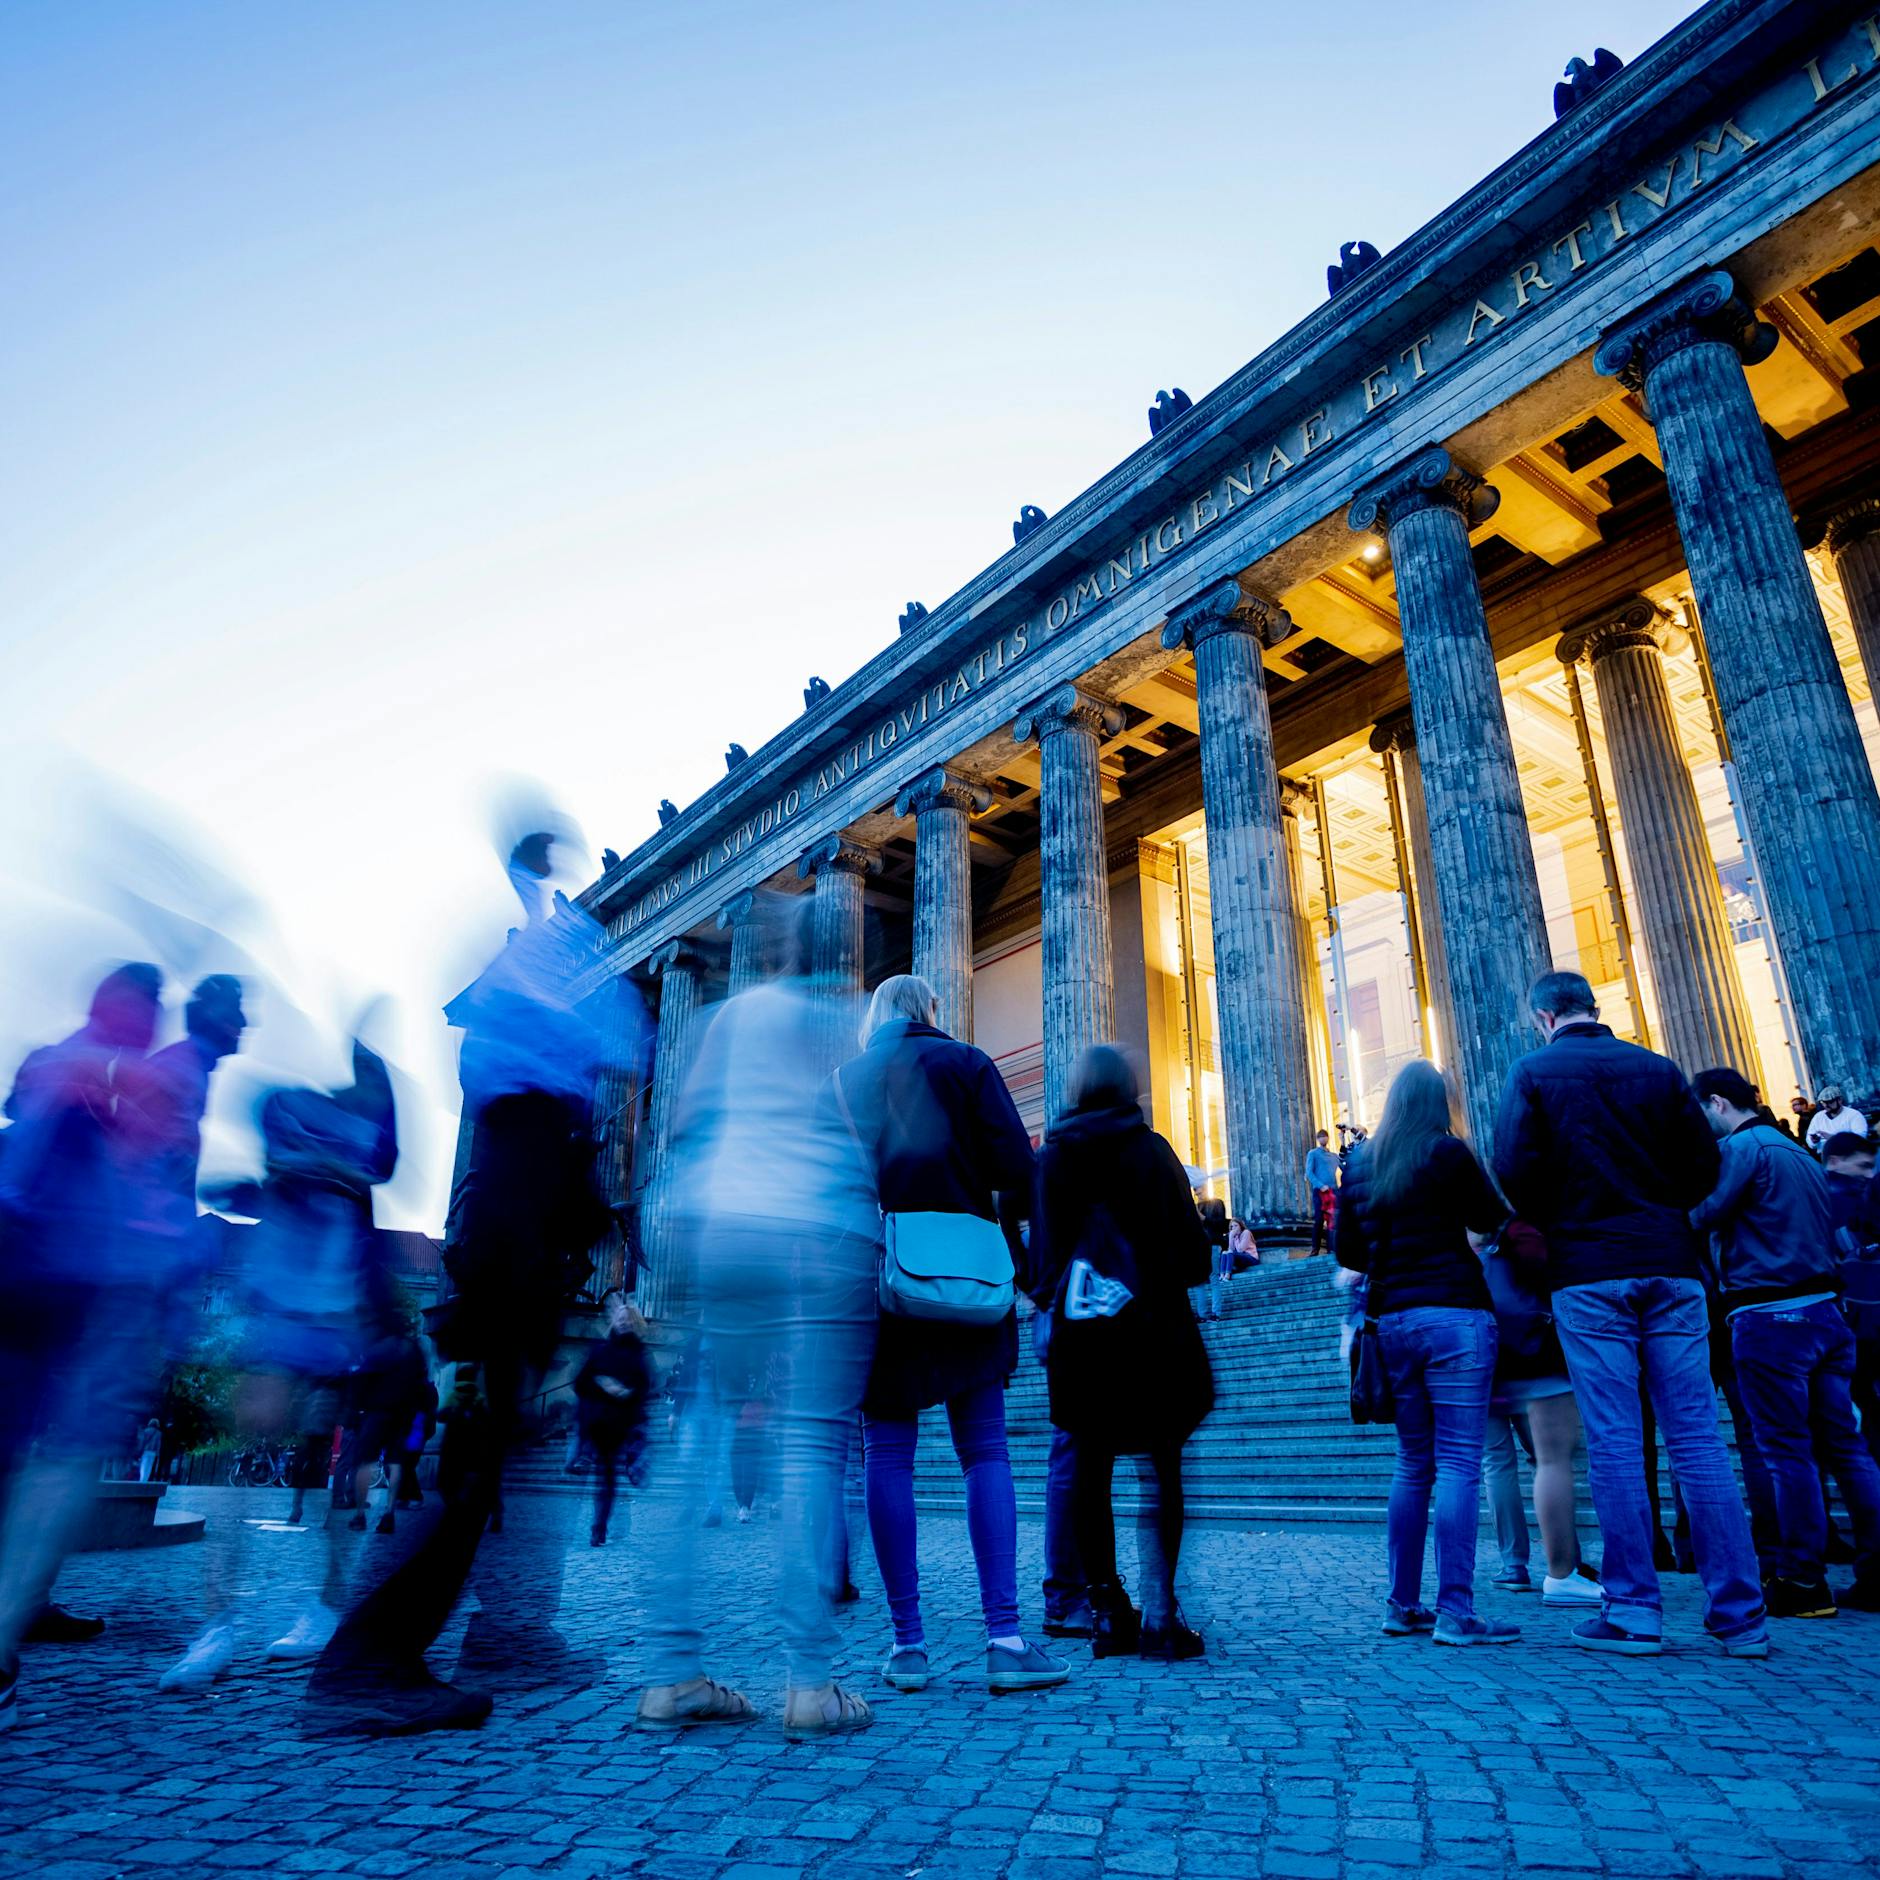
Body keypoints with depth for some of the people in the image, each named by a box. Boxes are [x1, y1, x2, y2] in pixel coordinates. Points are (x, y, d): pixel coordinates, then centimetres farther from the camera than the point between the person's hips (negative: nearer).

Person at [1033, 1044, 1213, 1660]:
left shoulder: (1050, 1158, 4)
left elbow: (1038, 1249, 4)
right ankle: (1158, 1616, 1)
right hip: (1152, 1326, -2)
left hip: (1078, 1330, 2)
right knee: (1160, 1471, 4)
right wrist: (1184, 1273, 16)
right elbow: (1191, 1241, -2)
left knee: (1089, 1471, 10)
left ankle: (1108, 1612, 13)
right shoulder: (1152, 1150, -3)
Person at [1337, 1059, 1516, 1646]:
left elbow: (1348, 1253, 12)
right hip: (1453, 1316, -5)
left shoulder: (1359, 1166, 9)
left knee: (1413, 1463, 13)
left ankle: (1402, 1604, 15)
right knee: (1459, 1464, -3)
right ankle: (1455, 1612, -5)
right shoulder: (1447, 1152, -6)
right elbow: (1493, 1218, 5)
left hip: (1391, 1322, 5)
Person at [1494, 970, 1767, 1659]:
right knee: (1696, 1435, 5)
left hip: (1589, 1272, -3)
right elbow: (1705, 1164, 7)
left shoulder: (1533, 1071, -1)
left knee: (1614, 1441, 0)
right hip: (1670, 1264, 3)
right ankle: (1740, 1613, 8)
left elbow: (1516, 1170, -10)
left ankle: (1633, 1611, 3)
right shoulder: (1657, 1067, 9)